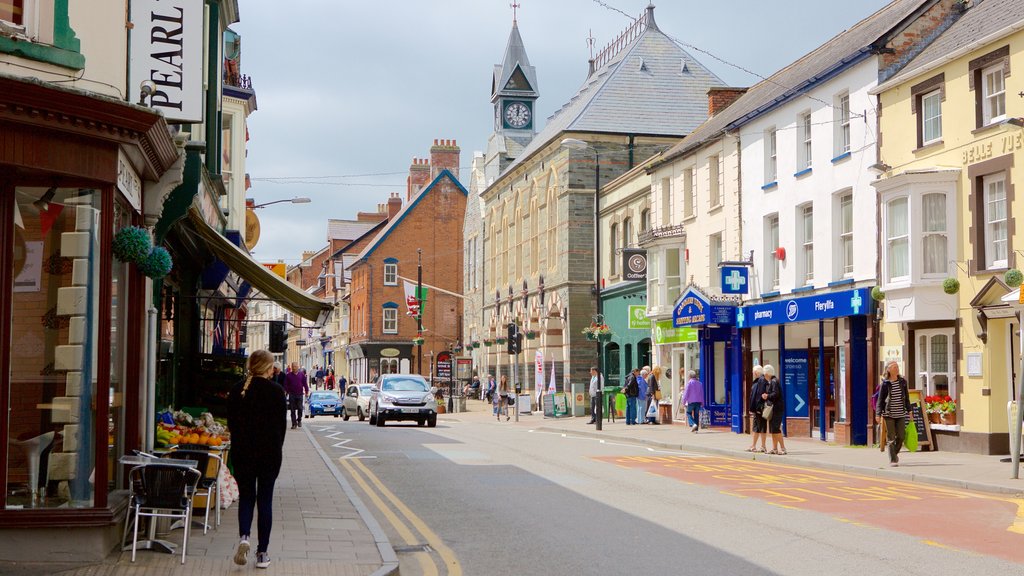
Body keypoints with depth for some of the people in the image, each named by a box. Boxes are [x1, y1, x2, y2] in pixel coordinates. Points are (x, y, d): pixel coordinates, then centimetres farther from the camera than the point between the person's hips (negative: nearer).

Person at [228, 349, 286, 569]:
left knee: (246, 496, 14)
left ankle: (243, 537, -11)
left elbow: (231, 423, 4)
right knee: (265, 500, 6)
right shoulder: (276, 390, -9)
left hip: (242, 452, 2)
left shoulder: (237, 390, 0)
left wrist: (242, 442, 13)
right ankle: (262, 553, 8)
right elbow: (281, 423, -3)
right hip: (269, 452, -2)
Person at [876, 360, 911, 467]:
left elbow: (906, 397, 13)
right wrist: (878, 414, -8)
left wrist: (909, 410, 11)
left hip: (901, 414, 4)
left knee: (901, 436, 4)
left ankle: (895, 453, 30)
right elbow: (880, 399, -3)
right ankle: (893, 460, 6)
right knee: (891, 438, -1)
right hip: (889, 414, -3)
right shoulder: (885, 383, -5)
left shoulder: (902, 381, 5)